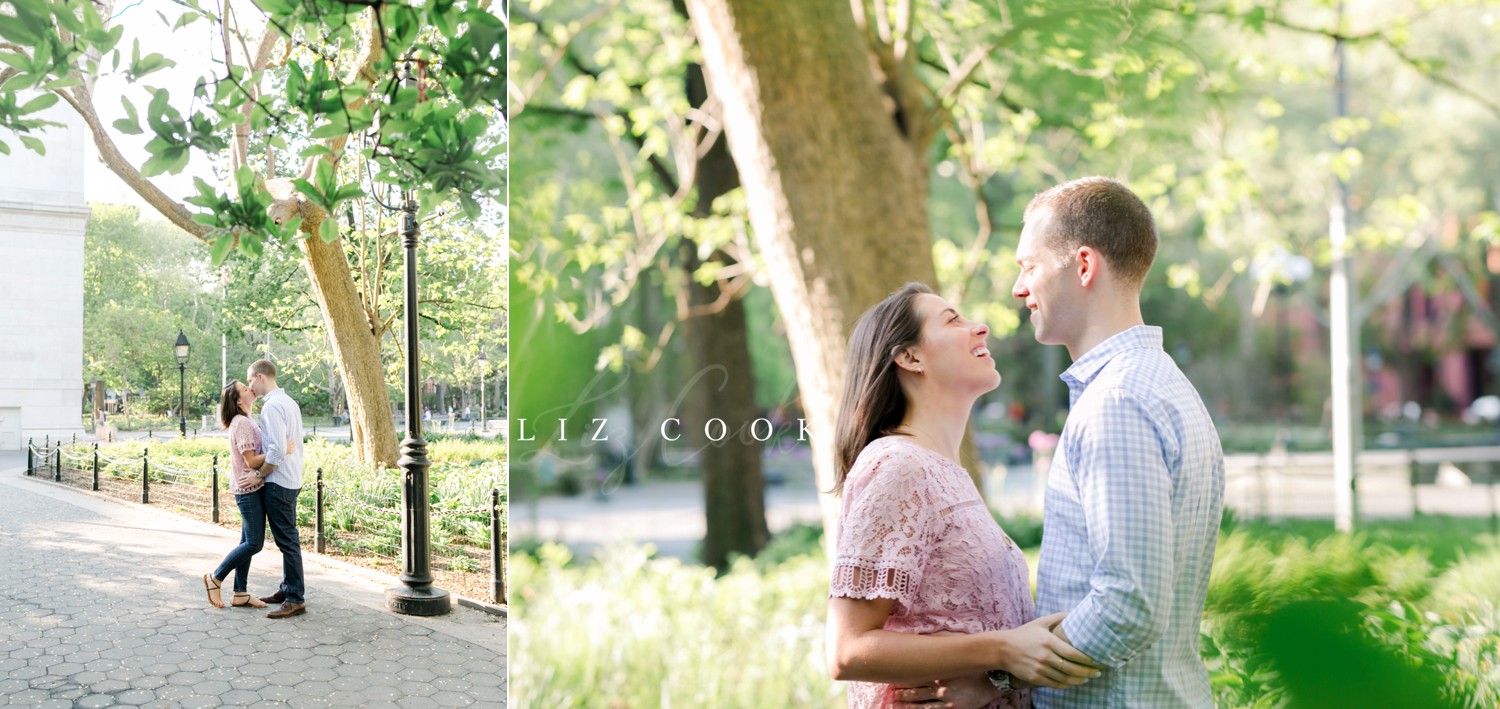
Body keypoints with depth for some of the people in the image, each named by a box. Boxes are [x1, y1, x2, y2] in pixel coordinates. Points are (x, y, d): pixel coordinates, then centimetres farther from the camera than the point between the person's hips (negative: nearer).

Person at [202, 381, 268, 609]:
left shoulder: (245, 421, 15)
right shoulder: (242, 423, -16)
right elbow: (251, 461, -20)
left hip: (251, 489, 10)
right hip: (249, 489, -10)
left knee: (248, 542, 10)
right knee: (254, 543, -6)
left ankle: (241, 594, 14)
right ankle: (215, 577, 8)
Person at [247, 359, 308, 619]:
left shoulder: (272, 406, -16)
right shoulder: (289, 402, 15)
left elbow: (277, 450, -23)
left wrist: (259, 474, -12)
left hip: (278, 482, -10)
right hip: (292, 479, 10)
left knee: (287, 540, -7)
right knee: (287, 539, 17)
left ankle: (296, 599, -5)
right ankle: (287, 589, 26)